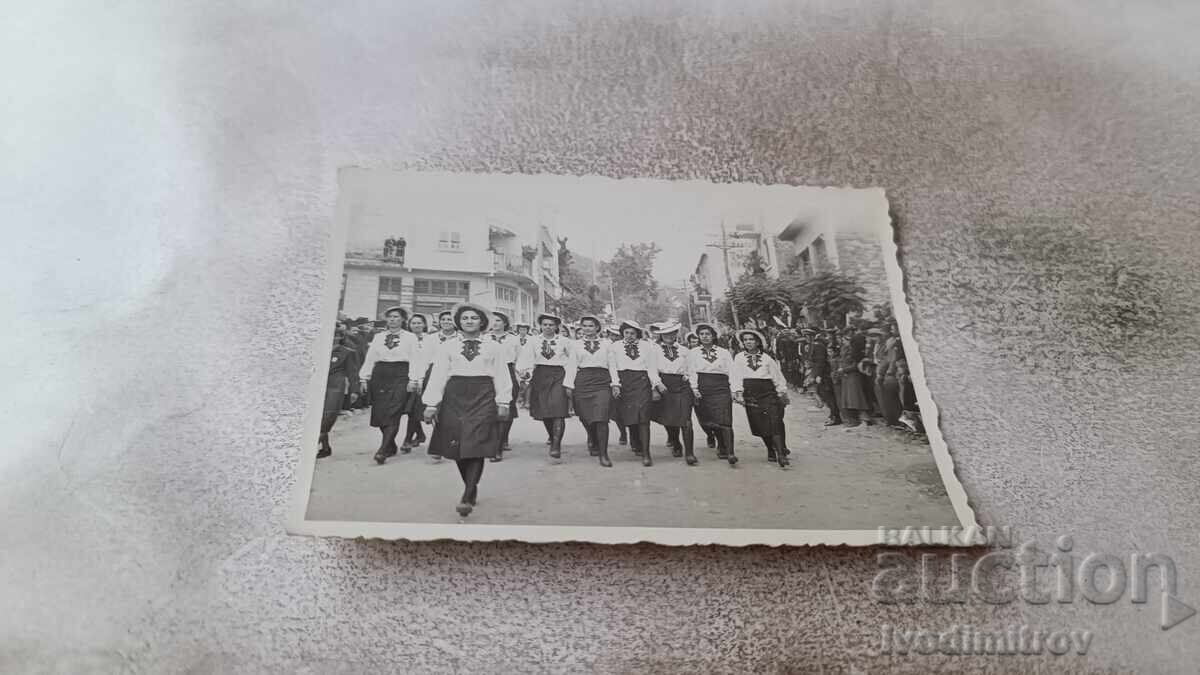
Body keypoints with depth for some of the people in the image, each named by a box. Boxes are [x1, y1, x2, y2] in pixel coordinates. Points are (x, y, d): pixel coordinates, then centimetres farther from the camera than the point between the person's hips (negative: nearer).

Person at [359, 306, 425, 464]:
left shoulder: (410, 337, 7)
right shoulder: (378, 337, 17)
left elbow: (414, 359, -1)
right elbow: (370, 358, 15)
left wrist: (413, 380, -10)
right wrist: (364, 378, 8)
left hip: (400, 375, -4)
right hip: (380, 375, 4)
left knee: (393, 413, -14)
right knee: (379, 413, 2)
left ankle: (383, 450, -18)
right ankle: (391, 446, 17)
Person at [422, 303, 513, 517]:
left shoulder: (493, 347, 9)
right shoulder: (447, 346, 9)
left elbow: (501, 377, 6)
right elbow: (438, 375, 3)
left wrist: (503, 403, -2)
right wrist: (431, 404, -4)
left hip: (483, 397, -1)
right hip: (455, 396, 1)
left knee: (476, 446, -10)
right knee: (457, 446, 3)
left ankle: (467, 497, -10)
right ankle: (472, 488, 21)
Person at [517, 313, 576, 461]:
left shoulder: (564, 341, 4)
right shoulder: (533, 341, 7)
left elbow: (571, 364, 2)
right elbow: (525, 359, -2)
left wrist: (568, 383, -5)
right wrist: (524, 370, -23)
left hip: (558, 377, -2)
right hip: (539, 376, 2)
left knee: (558, 411, -15)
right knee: (544, 413, 5)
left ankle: (556, 446, -16)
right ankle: (553, 440, 26)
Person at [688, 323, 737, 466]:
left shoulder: (724, 352, 14)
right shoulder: (693, 353, 14)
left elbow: (732, 372, 9)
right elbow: (691, 372, 6)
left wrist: (734, 390, -2)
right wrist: (694, 388, -7)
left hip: (721, 389, -1)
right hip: (703, 389, 1)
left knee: (724, 420, -14)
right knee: (709, 422, 0)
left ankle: (730, 453, -18)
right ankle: (721, 448, 20)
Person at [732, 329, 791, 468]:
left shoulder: (766, 358, 9)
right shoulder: (739, 357, 8)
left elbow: (777, 375, 11)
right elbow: (737, 376, 2)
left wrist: (782, 392, 9)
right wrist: (738, 392, -10)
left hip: (768, 391, -1)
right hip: (750, 393, 1)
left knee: (775, 422, -12)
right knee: (759, 425, 0)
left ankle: (781, 454, -12)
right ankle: (771, 451, 20)